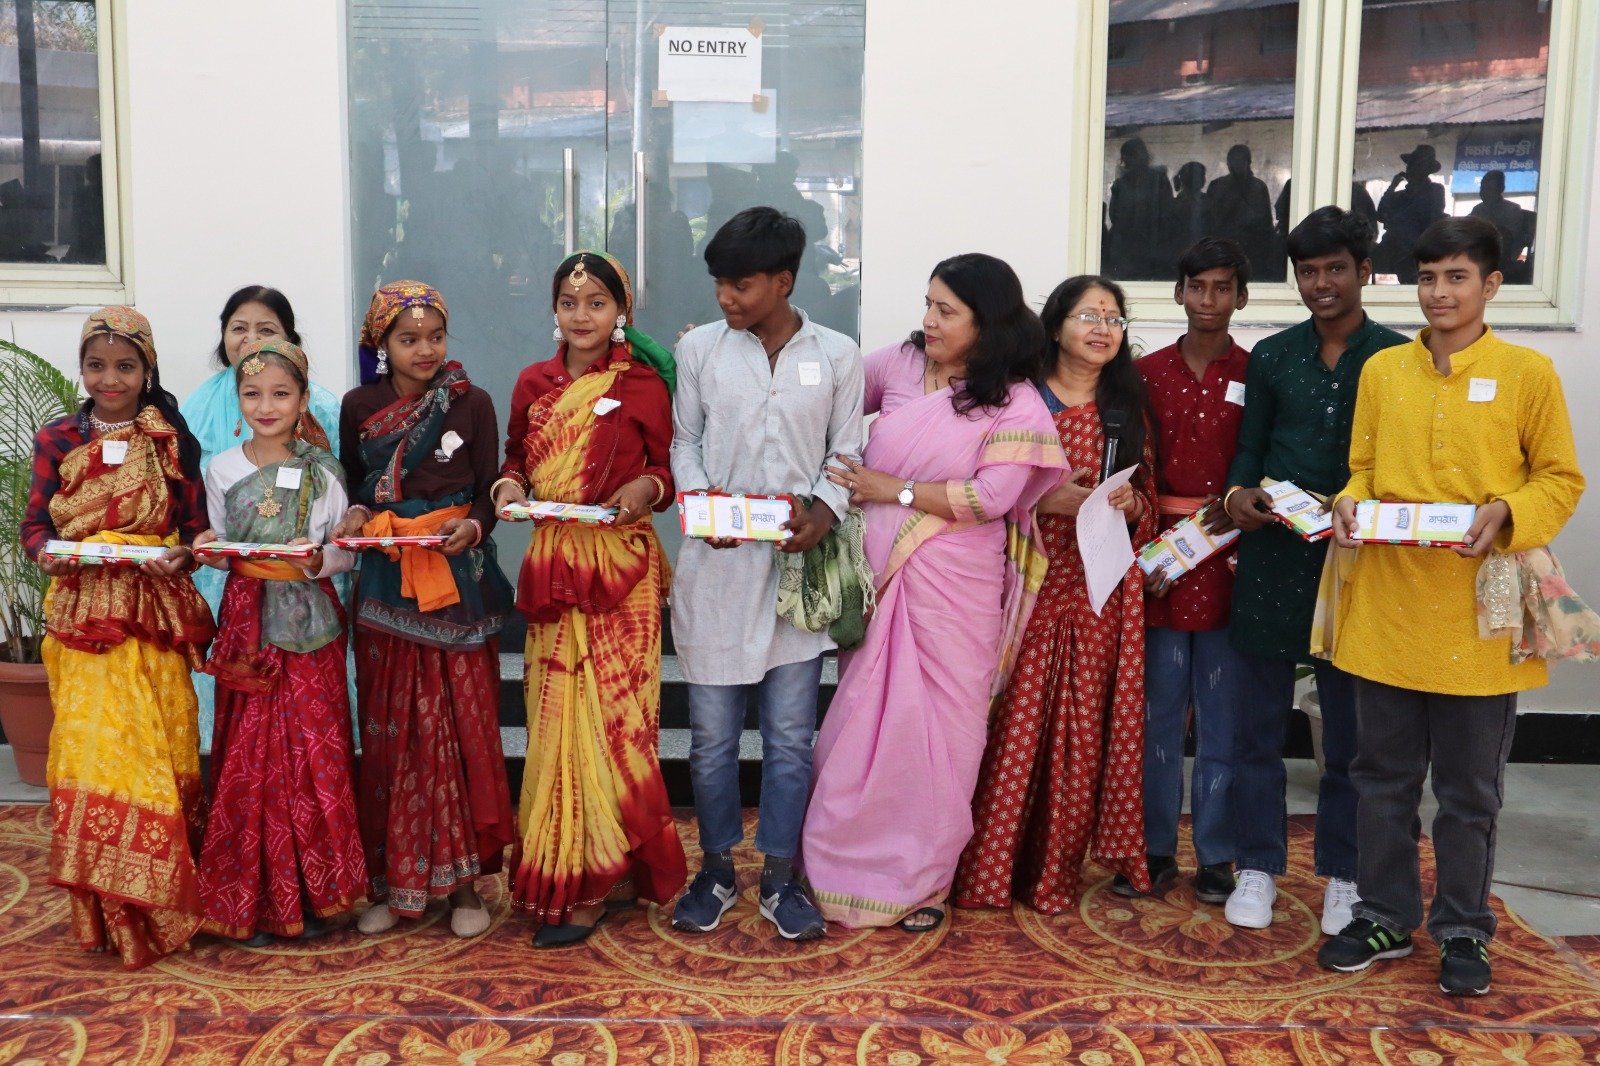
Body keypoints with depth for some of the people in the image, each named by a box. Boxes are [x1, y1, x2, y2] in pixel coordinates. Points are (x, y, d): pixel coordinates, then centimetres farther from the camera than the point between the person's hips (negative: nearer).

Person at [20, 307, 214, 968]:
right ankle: (106, 914, 14)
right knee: (92, 755, -1)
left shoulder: (171, 440, 3)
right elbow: (34, 523, 7)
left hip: (156, 616, 0)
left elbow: (196, 526, 4)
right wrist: (47, 554, -14)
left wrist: (182, 555, -16)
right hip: (83, 619, 1)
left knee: (158, 755, 3)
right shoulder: (57, 439, 6)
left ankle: (158, 904, 19)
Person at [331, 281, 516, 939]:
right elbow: (354, 482, 15)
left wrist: (473, 526, -19)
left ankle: (463, 878, 11)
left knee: (460, 725, 1)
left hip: (458, 582, -2)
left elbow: (489, 489, 0)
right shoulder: (359, 407, 6)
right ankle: (391, 879, 16)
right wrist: (356, 515, -5)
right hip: (386, 584, 2)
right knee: (389, 730, 5)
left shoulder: (471, 403, 0)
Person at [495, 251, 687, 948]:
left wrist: (647, 487, -16)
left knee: (609, 711, -3)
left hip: (622, 566, -4)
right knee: (556, 713, 4)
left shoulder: (643, 383, 0)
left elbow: (668, 465, 5)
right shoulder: (534, 384, 10)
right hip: (552, 565, 4)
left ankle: (591, 880, 8)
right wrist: (510, 484, -2)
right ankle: (591, 868, 18)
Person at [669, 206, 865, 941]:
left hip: (798, 564, 0)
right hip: (716, 566, 1)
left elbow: (848, 453, 5)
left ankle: (780, 878, 20)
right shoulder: (700, 348, 4)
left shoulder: (837, 355, 3)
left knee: (790, 737, 5)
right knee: (712, 734, 7)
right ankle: (716, 871, 24)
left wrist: (825, 511, -15)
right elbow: (684, 441, 8)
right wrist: (702, 499, -11)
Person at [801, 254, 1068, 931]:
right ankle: (853, 858, 23)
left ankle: (924, 876, 21)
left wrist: (892, 489, -13)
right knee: (864, 716, 8)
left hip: (952, 585, -3)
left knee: (940, 725, 5)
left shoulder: (1015, 401, -5)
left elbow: (991, 496, -14)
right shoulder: (899, 364, 4)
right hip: (880, 572, 3)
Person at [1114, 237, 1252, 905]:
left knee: (1222, 714, 6)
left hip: (1228, 566, -1)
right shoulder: (1148, 373, 7)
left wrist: (1236, 515, -12)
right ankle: (1155, 849, 18)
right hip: (1156, 565, 1)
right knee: (1157, 710, 7)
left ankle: (1216, 856, 17)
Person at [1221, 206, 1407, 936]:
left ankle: (1343, 875, 23)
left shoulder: (1399, 357, 2)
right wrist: (1237, 493, -9)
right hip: (1272, 558, 2)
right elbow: (1250, 448, 11)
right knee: (1259, 721, 7)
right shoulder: (1271, 358, 9)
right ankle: (1257, 867, 20)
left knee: (1350, 728, 8)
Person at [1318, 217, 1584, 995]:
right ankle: (1386, 917, 28)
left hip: (1478, 610, -2)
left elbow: (1562, 479, 1)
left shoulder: (1528, 373, -2)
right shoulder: (1382, 370, 6)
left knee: (1469, 789, 9)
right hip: (1388, 604, 3)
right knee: (1383, 776, 12)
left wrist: (1507, 513, -18)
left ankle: (1463, 931, 26)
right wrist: (1350, 505, -9)